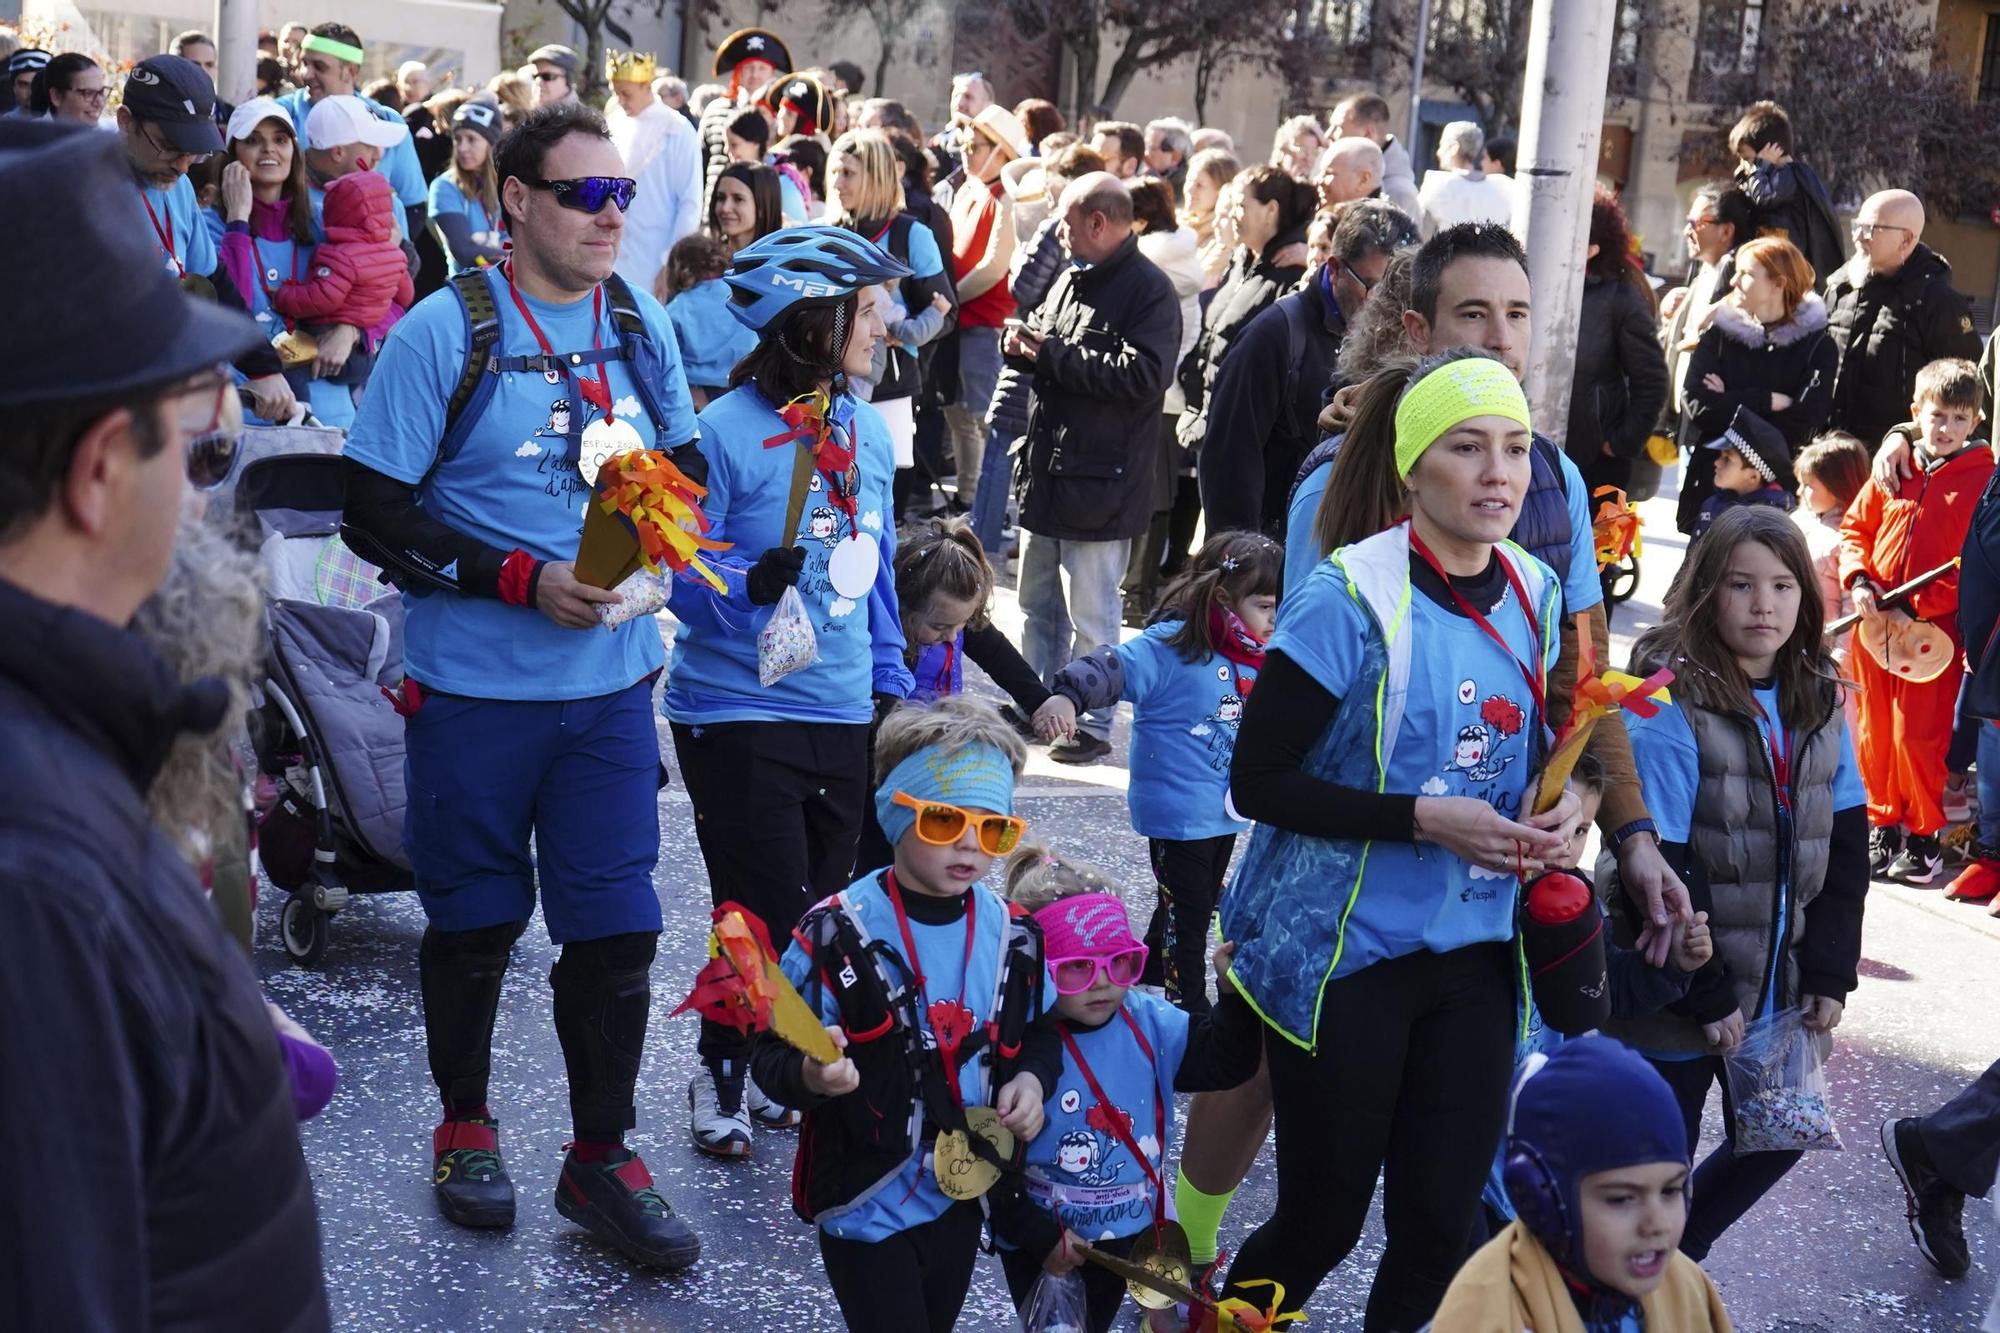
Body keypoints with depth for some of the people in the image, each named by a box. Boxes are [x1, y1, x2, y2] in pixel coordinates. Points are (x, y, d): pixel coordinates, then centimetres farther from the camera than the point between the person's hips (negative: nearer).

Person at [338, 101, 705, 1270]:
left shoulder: (644, 326, 4)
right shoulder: (446, 331, -10)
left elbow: (682, 466, 15)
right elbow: (376, 514, -11)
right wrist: (523, 581, -19)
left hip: (611, 682, 3)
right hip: (476, 684, -3)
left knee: (617, 926, 4)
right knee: (474, 918, 12)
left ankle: (602, 1159, 20)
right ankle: (465, 1127, 34)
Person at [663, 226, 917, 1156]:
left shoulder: (868, 431, 7)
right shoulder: (726, 430, -14)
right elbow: (681, 577, -13)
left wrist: (894, 687, 16)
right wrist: (750, 583, -32)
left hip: (846, 717, 6)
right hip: (739, 713, -6)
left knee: (821, 916, 12)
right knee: (768, 922, -3)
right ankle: (720, 1076, 22)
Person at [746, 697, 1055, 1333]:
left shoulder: (1013, 937, -3)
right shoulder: (836, 932, -18)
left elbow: (1039, 1031, 13)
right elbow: (774, 1054, -15)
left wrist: (1032, 1079, -7)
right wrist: (809, 1074, -36)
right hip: (866, 1202, -5)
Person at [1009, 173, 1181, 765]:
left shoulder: (1149, 290, -12)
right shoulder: (1070, 278, 14)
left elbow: (1140, 376, -25)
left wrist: (1052, 354, -19)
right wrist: (1025, 344, 2)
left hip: (1098, 483, -9)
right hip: (1047, 470, 9)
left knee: (1091, 615, -1)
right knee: (1040, 605, 17)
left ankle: (1092, 726, 9)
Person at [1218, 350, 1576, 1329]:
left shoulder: (1535, 596, 4)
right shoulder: (1351, 598, -16)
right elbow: (1257, 780, -16)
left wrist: (1558, 806, -4)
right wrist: (1424, 818, -22)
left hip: (1472, 952, 5)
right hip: (1343, 953, -5)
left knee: (1443, 1221, 7)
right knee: (1324, 1219, 6)